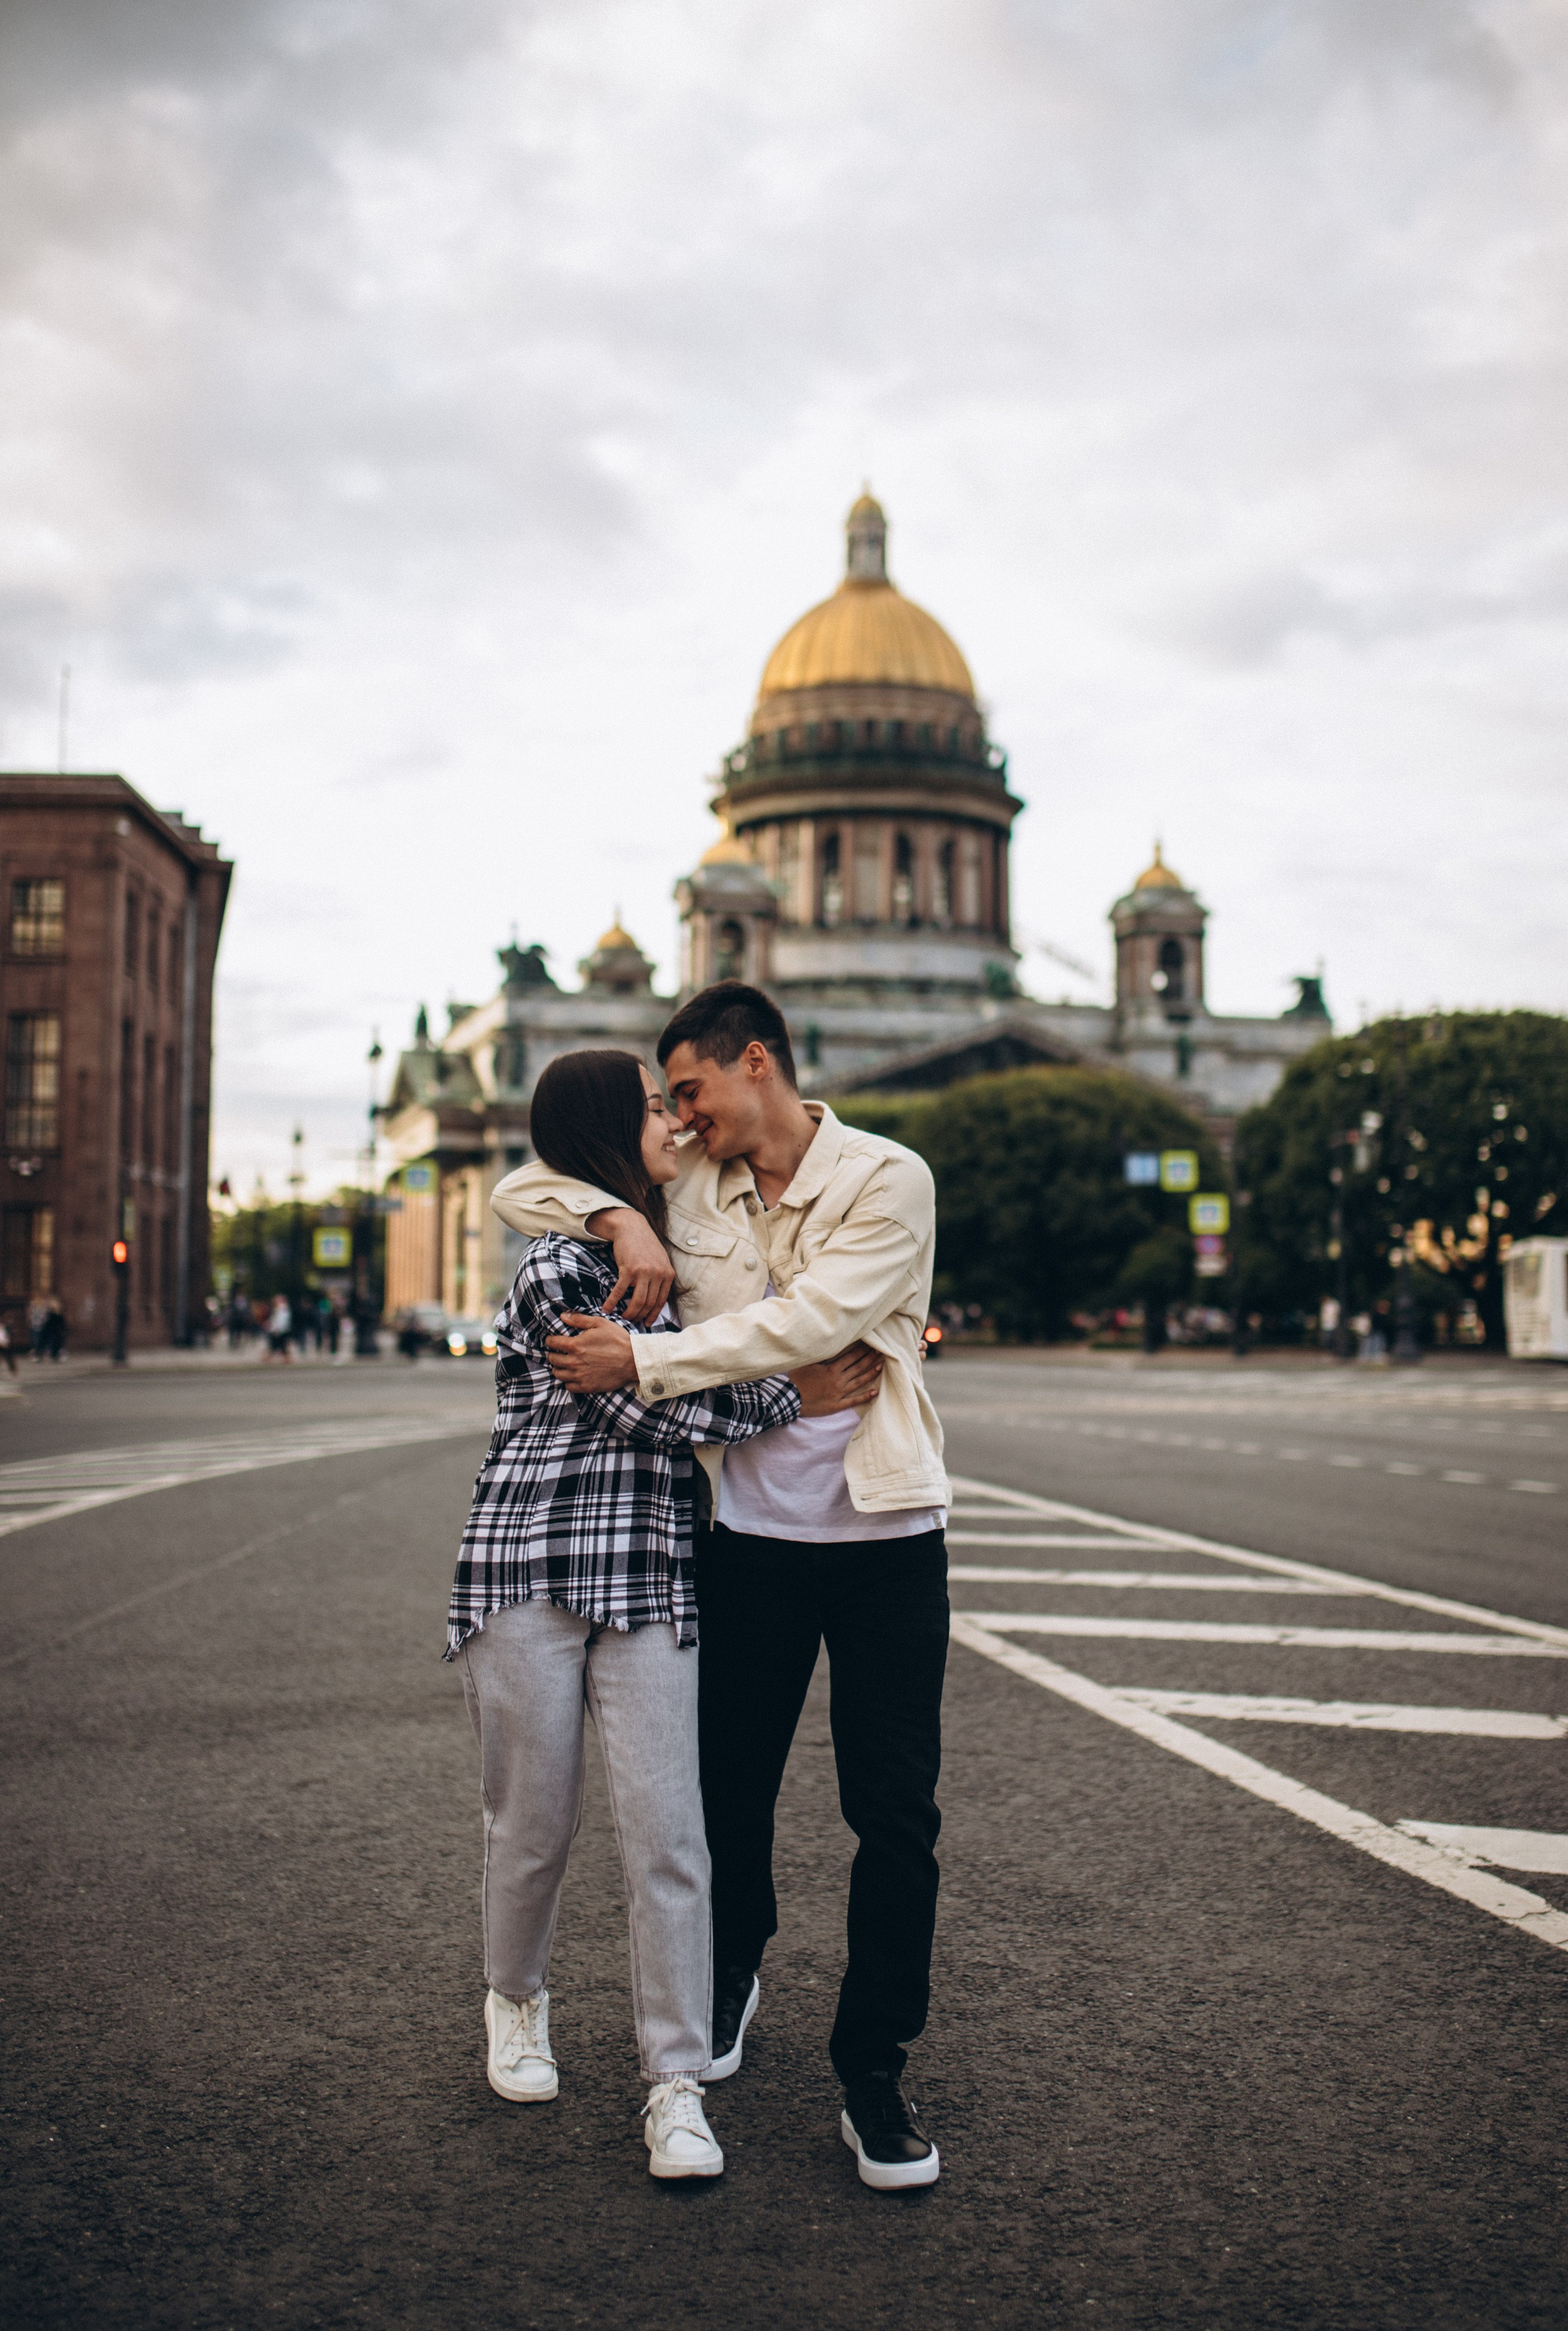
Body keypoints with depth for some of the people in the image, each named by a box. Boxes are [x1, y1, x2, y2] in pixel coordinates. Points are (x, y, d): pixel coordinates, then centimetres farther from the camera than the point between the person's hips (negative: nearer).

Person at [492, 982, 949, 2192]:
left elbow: (806, 1323, -19)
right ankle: (733, 1972, 43)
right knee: (731, 1789, 14)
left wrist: (642, 1361, -19)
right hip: (749, 1537, 4)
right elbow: (525, 1188, 10)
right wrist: (621, 1221, -10)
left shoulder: (888, 1180, -8)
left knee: (897, 1814, -1)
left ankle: (874, 2075, 13)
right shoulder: (688, 1186, 5)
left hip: (885, 1539, -3)